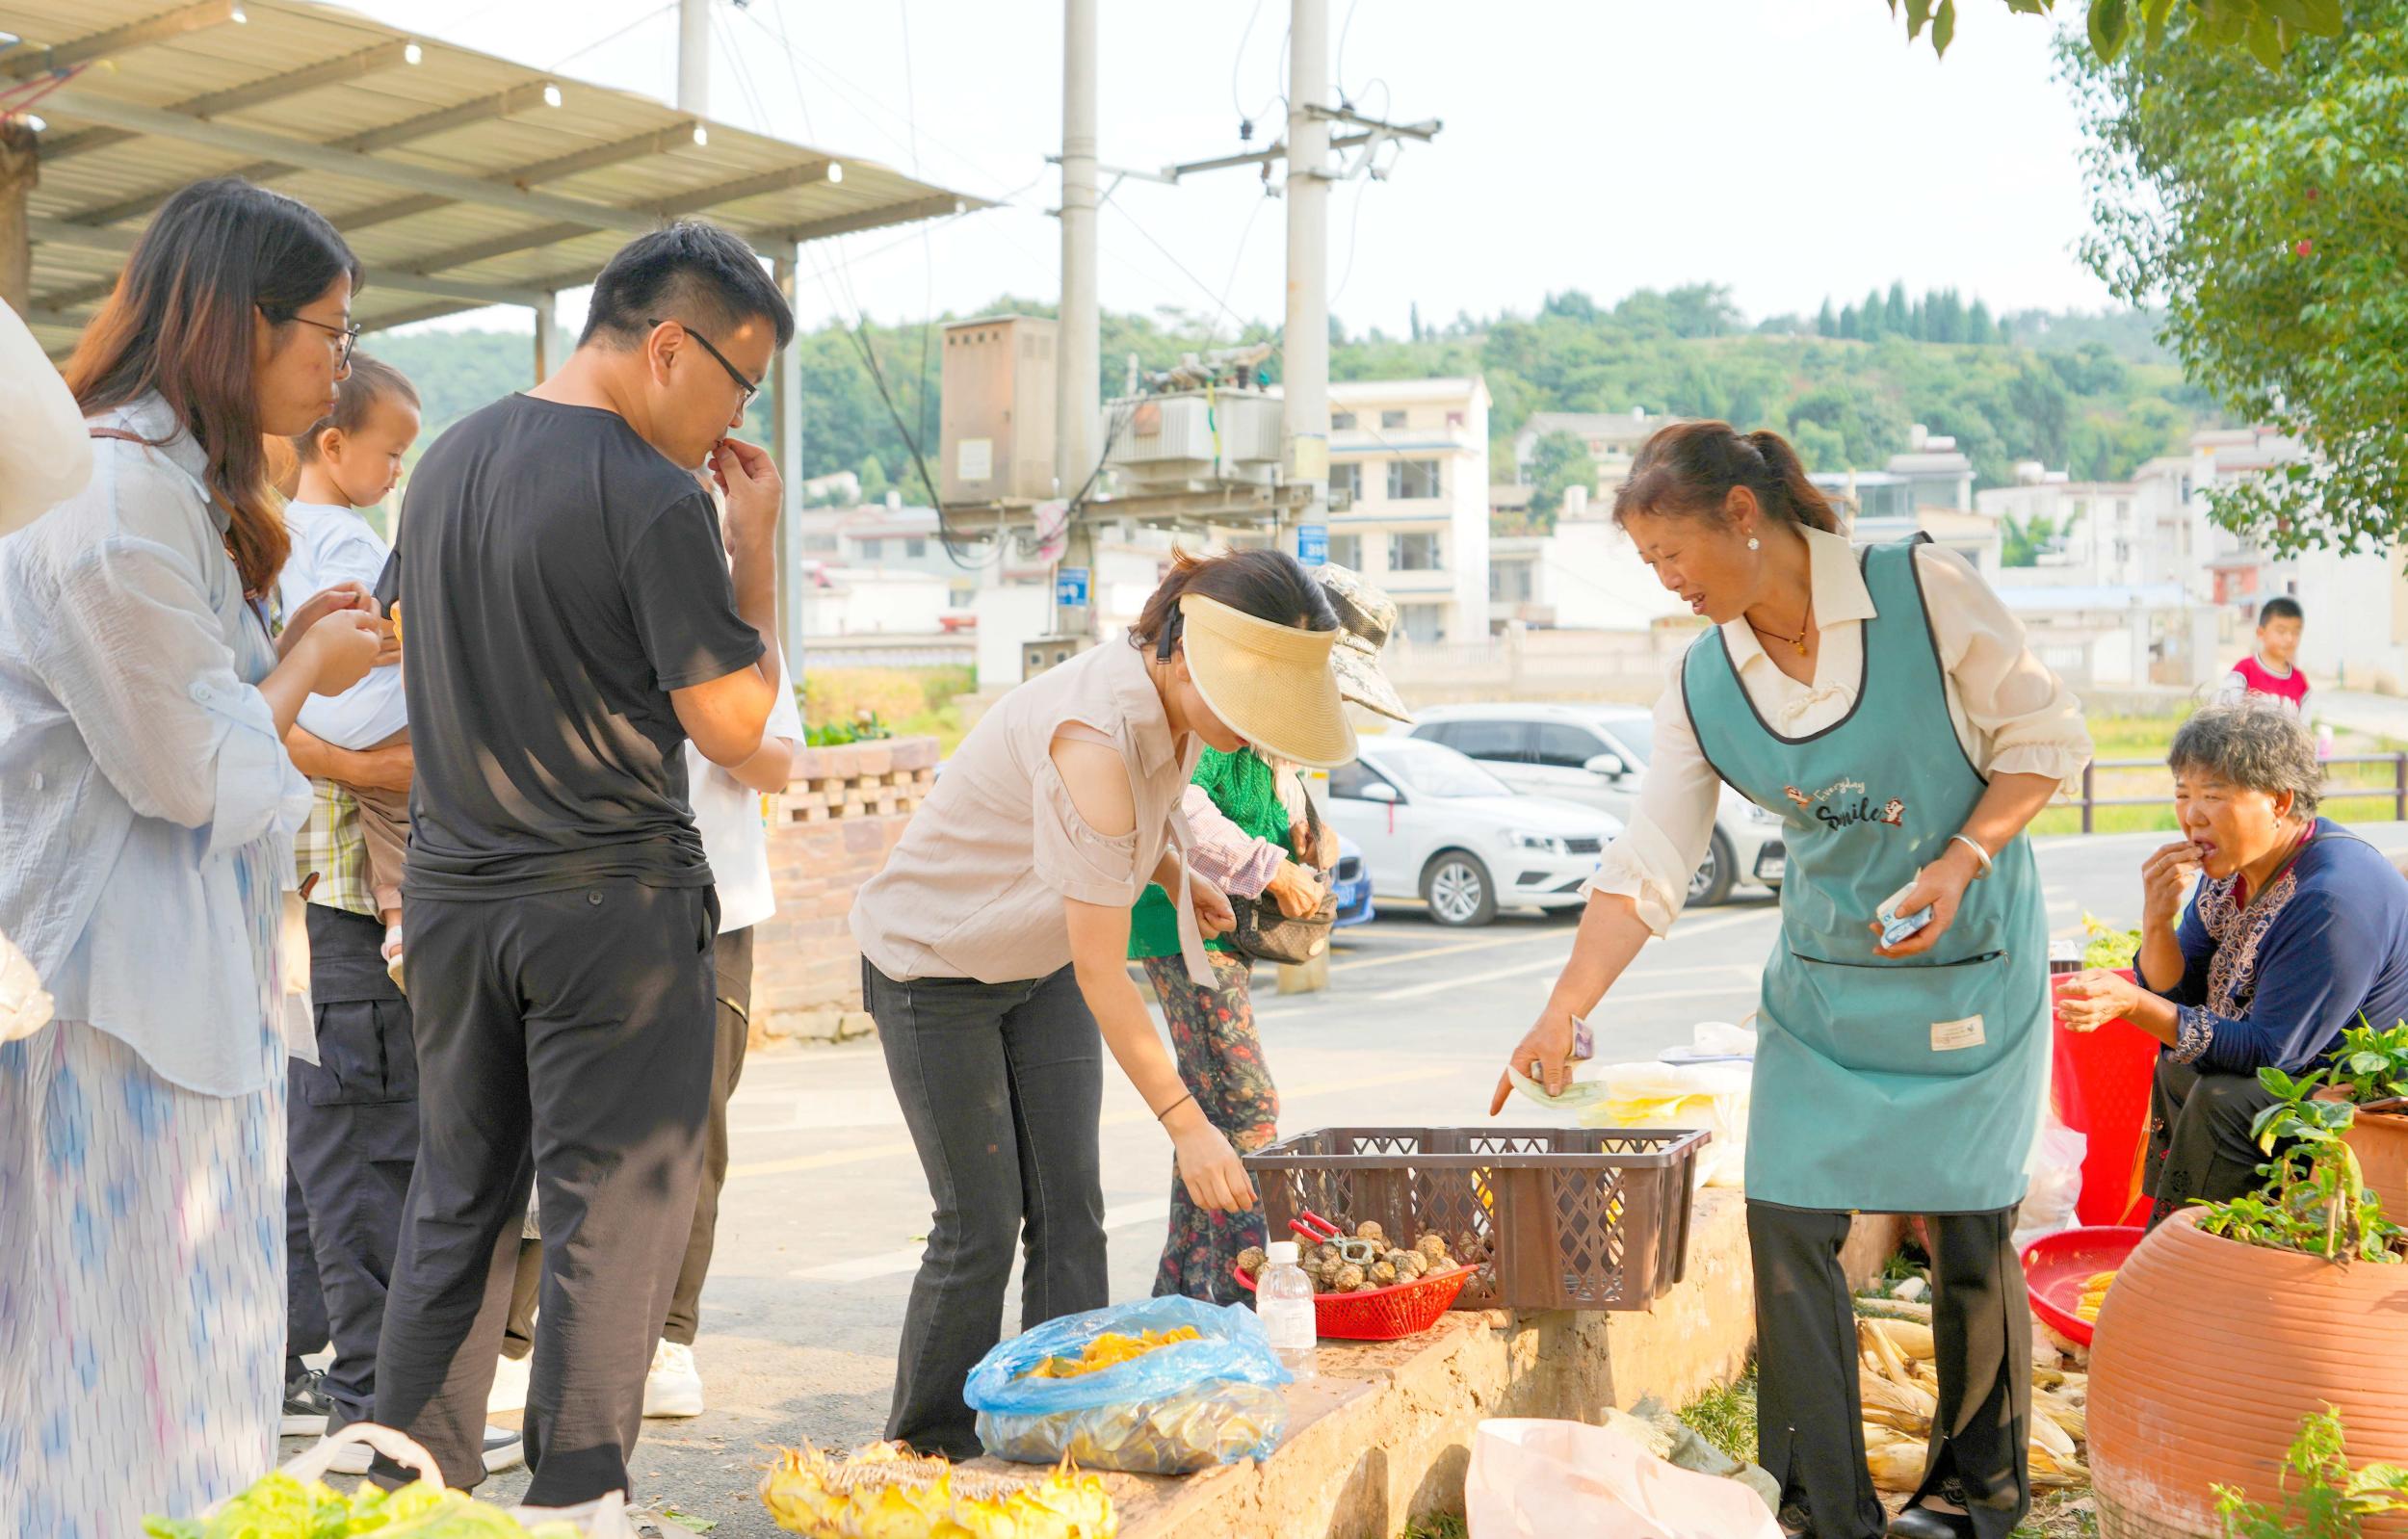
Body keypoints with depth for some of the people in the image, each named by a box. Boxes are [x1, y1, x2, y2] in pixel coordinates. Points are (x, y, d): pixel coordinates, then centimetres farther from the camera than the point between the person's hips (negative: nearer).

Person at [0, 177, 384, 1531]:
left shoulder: (164, 483, 17)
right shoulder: (120, 494, -17)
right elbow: (189, 769, -16)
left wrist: (288, 653, 10)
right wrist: (308, 668, -2)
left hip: (178, 977, 10)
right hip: (117, 983, -10)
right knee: (120, 1346, -3)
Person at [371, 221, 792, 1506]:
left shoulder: (446, 461, 9)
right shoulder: (653, 497, -16)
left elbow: (407, 642, 20)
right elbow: (732, 727, -14)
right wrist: (756, 548, -6)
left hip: (451, 886, 7)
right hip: (611, 897, -7)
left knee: (456, 1200, 16)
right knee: (613, 1214, 2)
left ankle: (410, 1487, 23)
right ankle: (571, 1498, 6)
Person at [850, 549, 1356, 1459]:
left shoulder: (1169, 703, -11)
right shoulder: (1096, 735, -36)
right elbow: (1102, 975, -33)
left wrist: (1174, 872, 4)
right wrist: (1184, 1121, -32)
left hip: (1038, 966, 8)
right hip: (935, 964, -7)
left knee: (1069, 1212, 1)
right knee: (982, 1225, -4)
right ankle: (921, 1454, 11)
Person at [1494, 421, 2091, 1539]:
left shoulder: (1923, 590, -13)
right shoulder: (1702, 686, -3)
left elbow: (2045, 735, -6)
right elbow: (1644, 868, -3)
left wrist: (1963, 861, -19)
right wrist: (1560, 1016, -10)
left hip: (1970, 959, -3)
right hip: (1823, 976, 4)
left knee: (1966, 1225, 2)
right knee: (1789, 1219, -4)